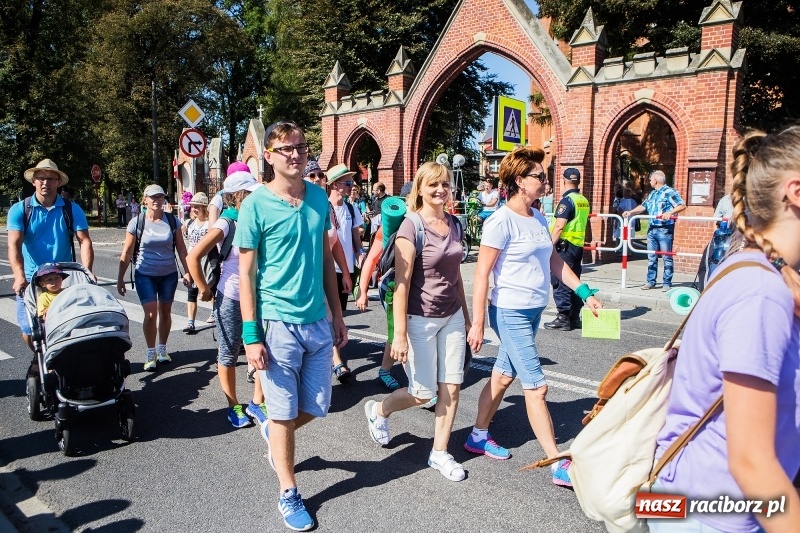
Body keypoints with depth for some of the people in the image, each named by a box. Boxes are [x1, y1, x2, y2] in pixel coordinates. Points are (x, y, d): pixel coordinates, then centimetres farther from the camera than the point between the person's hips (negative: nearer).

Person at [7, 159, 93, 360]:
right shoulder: (19, 210, -3)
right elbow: (14, 245, -13)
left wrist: (87, 272, -24)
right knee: (29, 330, 5)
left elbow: (84, 241, -9)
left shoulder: (72, 210, -1)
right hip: (30, 280, 0)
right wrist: (19, 276, -29)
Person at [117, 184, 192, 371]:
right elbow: (127, 253, -3)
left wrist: (187, 271, 0)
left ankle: (162, 349, 28)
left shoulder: (173, 220, -1)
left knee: (165, 312, 10)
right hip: (145, 275, -2)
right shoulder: (137, 222, -6)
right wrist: (120, 278, -3)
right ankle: (151, 353, 8)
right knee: (151, 314, -8)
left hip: (169, 274, 2)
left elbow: (181, 248, 4)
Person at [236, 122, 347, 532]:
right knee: (284, 412, 8)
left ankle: (274, 434, 46)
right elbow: (246, 274, -7)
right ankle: (288, 493, 27)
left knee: (316, 407, 14)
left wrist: (337, 315, 12)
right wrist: (251, 335, -11)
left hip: (318, 322, 5)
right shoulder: (255, 205, -9)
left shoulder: (319, 198, 5)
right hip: (278, 323, -5)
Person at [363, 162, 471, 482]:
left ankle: (440, 453, 23)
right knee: (424, 392, 5)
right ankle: (379, 411, 34)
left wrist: (466, 316, 16)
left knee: (451, 387, 7)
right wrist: (400, 334, -20)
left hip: (452, 318, 6)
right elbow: (401, 283, -18)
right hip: (421, 320, -6)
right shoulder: (411, 227, -16)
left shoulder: (454, 225, 5)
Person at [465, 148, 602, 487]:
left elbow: (554, 261, 17)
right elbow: (482, 275, -16)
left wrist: (585, 292, 11)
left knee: (503, 376, 17)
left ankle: (478, 437, 34)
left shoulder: (538, 218, 8)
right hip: (510, 313, -8)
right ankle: (559, 465, 7)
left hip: (534, 311, 8)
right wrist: (477, 324, -16)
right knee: (536, 387, -3)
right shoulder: (501, 222, -16)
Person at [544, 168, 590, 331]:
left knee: (560, 282, -3)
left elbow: (559, 226, -21)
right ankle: (574, 317, 19)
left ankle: (563, 318, -1)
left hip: (564, 246, -8)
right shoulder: (584, 201, 11)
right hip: (578, 245, 8)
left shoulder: (567, 200, -14)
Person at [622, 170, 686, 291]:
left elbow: (682, 205, -13)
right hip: (652, 229, 8)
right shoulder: (652, 194, 17)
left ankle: (667, 283, 4)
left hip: (665, 230, -8)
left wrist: (670, 213, -26)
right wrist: (630, 212, 12)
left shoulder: (669, 192, -8)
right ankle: (650, 281, 17)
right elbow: (643, 206, 23)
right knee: (651, 258, 10)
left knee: (667, 258, 0)